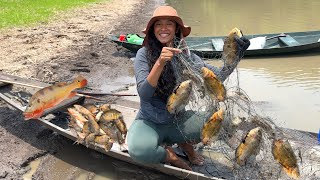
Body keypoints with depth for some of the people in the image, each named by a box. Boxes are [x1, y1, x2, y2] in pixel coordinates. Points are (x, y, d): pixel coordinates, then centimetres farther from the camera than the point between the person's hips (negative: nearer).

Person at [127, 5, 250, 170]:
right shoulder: (144, 54, -11)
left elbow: (217, 77, -14)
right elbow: (143, 93, -23)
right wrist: (160, 63, -36)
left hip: (178, 120, 3)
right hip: (149, 122, -2)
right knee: (139, 150, -34)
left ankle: (185, 143, 8)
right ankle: (170, 157, 0)